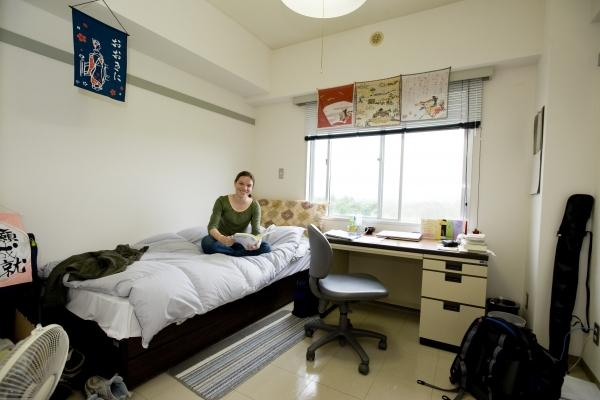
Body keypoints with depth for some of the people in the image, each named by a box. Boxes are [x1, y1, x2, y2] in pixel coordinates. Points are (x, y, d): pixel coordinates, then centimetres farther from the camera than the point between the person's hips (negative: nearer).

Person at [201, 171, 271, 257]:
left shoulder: (254, 206, -9)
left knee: (266, 247, -25)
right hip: (222, 240, -1)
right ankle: (245, 252, -20)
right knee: (206, 242, -34)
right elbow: (212, 226, -21)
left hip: (241, 241, 1)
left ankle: (227, 253, -20)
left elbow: (256, 231, -18)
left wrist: (257, 242, -43)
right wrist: (221, 238, -44)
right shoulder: (222, 201, -12)